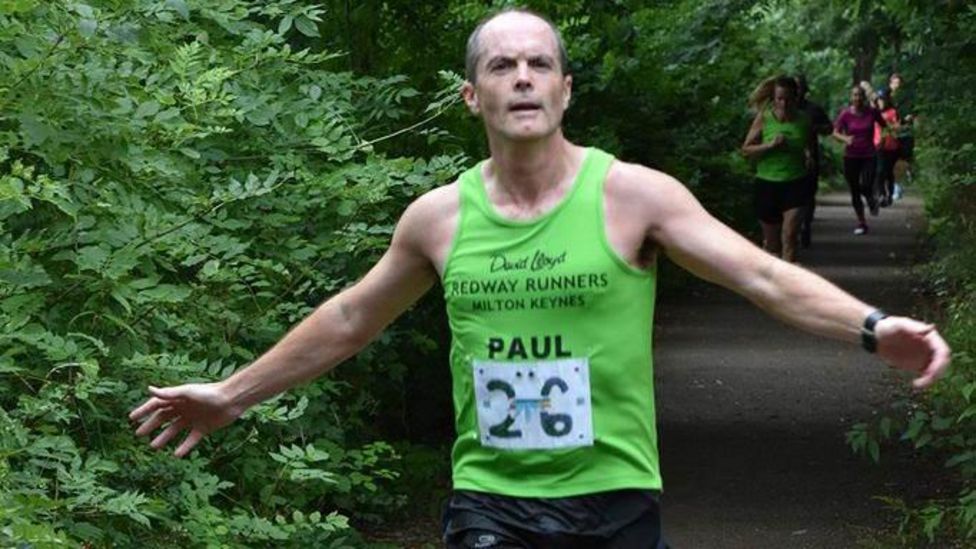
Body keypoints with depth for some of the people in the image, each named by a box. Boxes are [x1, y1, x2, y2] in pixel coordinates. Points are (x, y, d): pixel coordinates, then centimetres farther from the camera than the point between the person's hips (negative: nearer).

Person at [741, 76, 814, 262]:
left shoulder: (803, 120, -1)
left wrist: (809, 155, -6)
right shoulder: (764, 118, -5)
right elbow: (746, 149, -3)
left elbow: (810, 144, 17)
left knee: (789, 234, -16)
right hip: (768, 182, 0)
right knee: (771, 240, 11)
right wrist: (770, 145, -19)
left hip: (795, 183, 0)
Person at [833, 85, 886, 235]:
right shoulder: (845, 114, -5)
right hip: (851, 156, 1)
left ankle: (872, 200, 20)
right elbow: (835, 133, -7)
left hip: (869, 156, -1)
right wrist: (845, 139, -26)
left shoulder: (872, 112, -4)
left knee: (866, 187, -18)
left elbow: (884, 125, 12)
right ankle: (861, 223, 19)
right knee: (854, 192, 5)